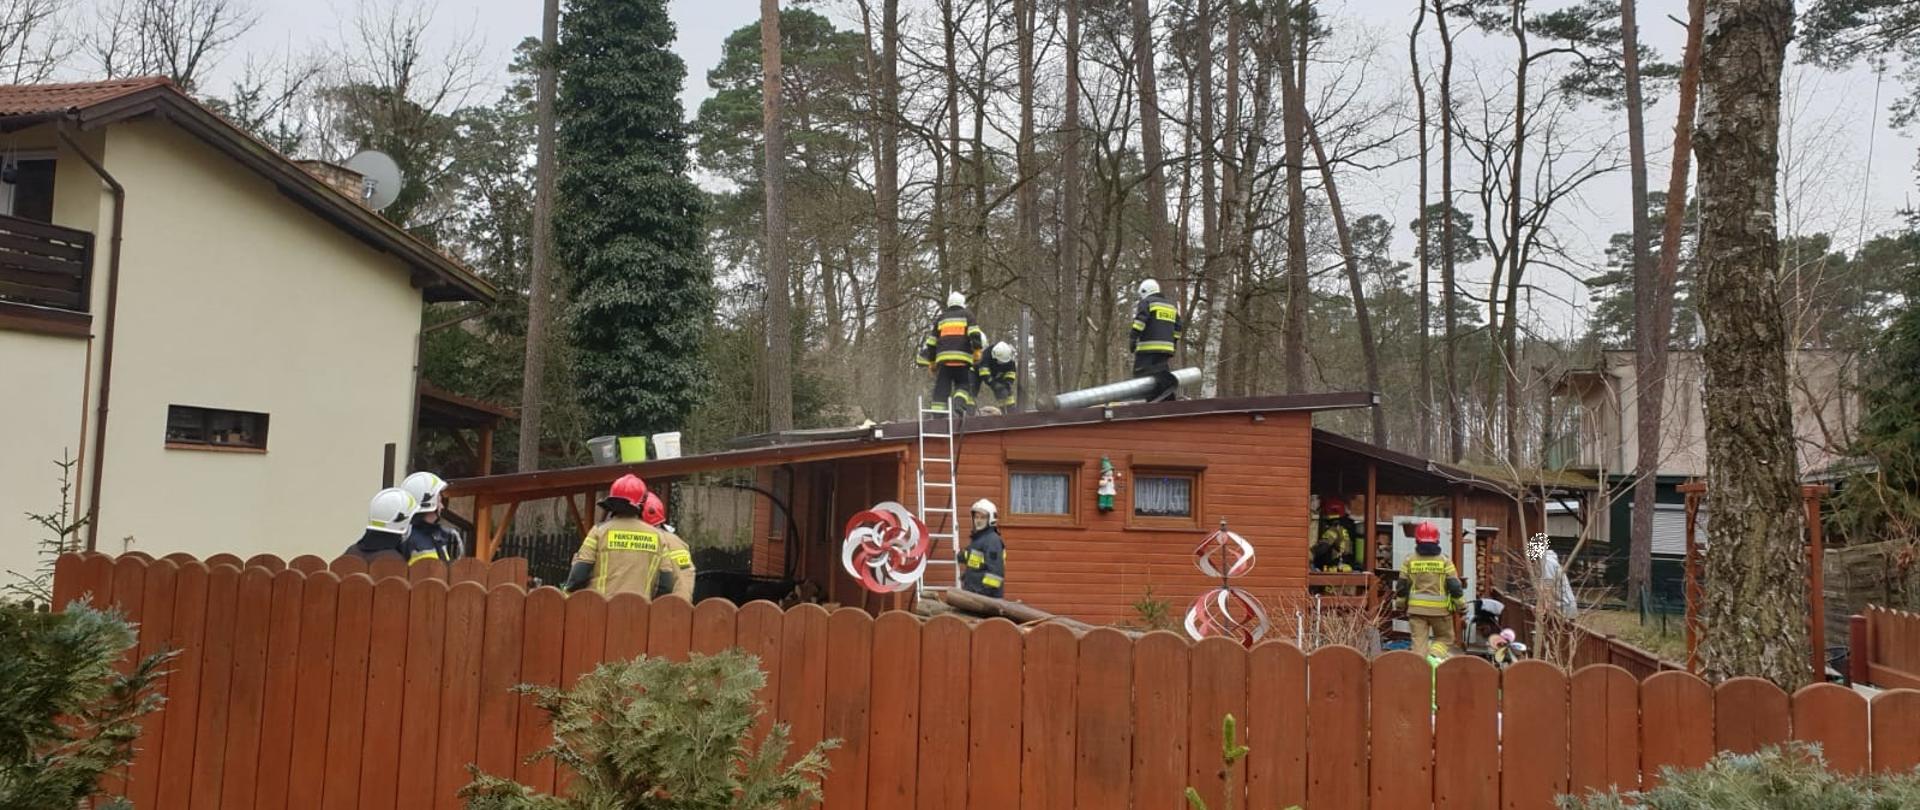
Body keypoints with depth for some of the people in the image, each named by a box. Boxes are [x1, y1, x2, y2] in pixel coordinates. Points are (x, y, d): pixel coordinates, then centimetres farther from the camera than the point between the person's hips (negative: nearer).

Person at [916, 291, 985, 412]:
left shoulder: (941, 318, 21)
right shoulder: (967, 315, 13)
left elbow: (932, 342, 20)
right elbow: (975, 334, -3)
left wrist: (931, 362, 26)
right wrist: (977, 350, 4)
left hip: (943, 357, 2)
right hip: (962, 358, -2)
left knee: (941, 388, 3)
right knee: (963, 384, 10)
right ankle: (959, 401, -18)